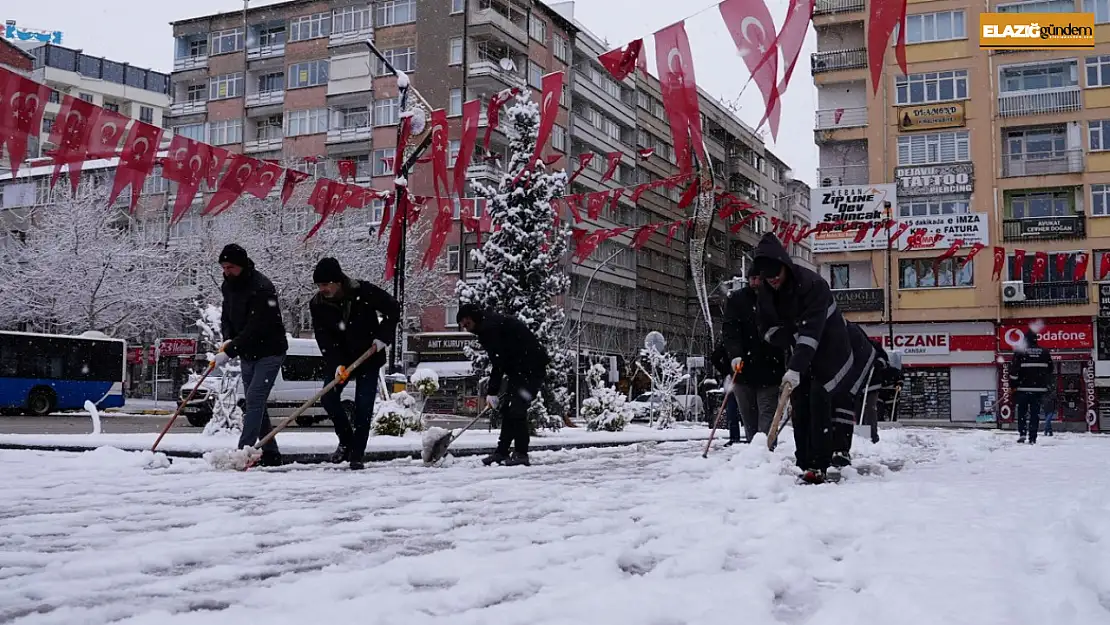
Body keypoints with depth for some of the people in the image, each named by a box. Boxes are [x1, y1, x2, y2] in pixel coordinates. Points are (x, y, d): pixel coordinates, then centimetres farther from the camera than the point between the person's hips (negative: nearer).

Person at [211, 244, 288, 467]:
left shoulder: (261, 288, -23)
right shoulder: (228, 286, 4)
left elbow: (255, 328, -29)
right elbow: (226, 317, 14)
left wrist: (229, 352, -31)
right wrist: (228, 339, -7)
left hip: (269, 352, -9)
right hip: (247, 354, 9)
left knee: (254, 400, -17)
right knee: (255, 405, 10)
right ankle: (271, 454, 18)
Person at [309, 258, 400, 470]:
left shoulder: (363, 292, -19)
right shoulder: (317, 305, -11)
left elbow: (393, 309, -8)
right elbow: (323, 338, -15)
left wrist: (383, 337, -17)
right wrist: (337, 365, -27)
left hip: (369, 357, -3)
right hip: (340, 359, 3)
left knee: (363, 405, -8)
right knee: (329, 397, -10)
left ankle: (357, 454, -1)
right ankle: (346, 441, 11)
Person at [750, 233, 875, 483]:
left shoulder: (812, 285, -30)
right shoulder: (765, 293, -7)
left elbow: (811, 332, -37)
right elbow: (767, 329, -1)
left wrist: (795, 368, -45)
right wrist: (789, 336, -22)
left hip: (829, 352, -7)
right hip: (800, 353, 7)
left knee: (819, 402, -16)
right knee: (799, 406, 1)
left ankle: (818, 467, -15)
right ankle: (804, 465, 6)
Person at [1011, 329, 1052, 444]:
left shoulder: (1019, 351, -6)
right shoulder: (1044, 352, 5)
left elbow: (1014, 370, -9)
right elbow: (1050, 369, 14)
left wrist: (1013, 385, 0)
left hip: (1023, 388, -2)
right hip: (1039, 388, 2)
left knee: (1022, 411, 11)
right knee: (1035, 413, 6)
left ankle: (1022, 434, 0)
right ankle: (1032, 438, 3)